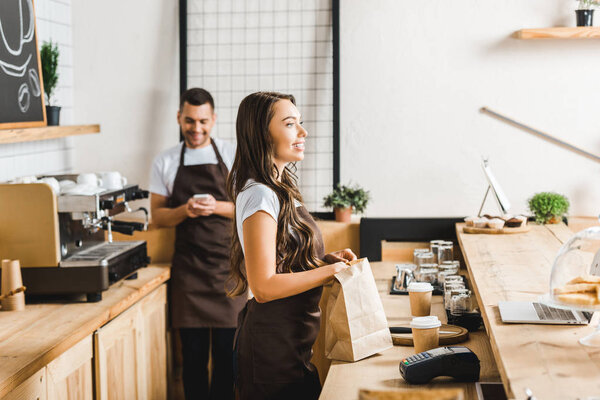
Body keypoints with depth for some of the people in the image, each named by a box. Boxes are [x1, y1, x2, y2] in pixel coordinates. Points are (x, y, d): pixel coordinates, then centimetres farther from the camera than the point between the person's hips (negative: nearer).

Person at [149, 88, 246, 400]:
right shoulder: (165, 162, 6)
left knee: (228, 349, 1)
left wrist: (217, 207, -16)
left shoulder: (233, 155, 3)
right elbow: (157, 216, 7)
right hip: (188, 268, 1)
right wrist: (184, 211, -14)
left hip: (228, 267, -1)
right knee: (193, 352, 5)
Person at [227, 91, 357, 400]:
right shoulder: (259, 195, -19)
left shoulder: (280, 189, 11)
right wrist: (331, 271, -18)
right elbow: (264, 286, -24)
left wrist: (326, 259, 4)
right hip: (274, 347, -10)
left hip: (293, 339, 10)